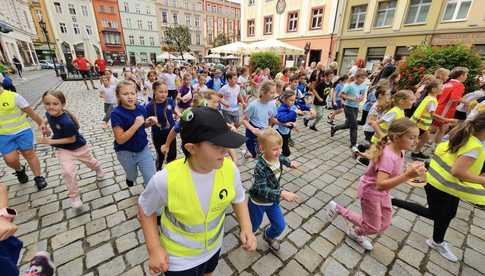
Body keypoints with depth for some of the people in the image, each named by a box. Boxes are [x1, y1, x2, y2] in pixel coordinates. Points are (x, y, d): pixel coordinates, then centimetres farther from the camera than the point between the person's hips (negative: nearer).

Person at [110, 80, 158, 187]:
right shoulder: (116, 113, -21)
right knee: (133, 176, 25)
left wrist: (150, 122, -11)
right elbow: (120, 139, -24)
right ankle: (129, 177, 61)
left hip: (143, 149, 2)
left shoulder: (141, 109, -8)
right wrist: (136, 125, -31)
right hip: (126, 152, -2)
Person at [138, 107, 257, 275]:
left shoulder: (229, 168, -25)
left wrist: (246, 227, -18)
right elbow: (146, 211, -12)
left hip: (213, 246, 3)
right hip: (179, 257, -3)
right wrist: (154, 249, -15)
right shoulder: (166, 180, -34)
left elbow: (238, 198, -5)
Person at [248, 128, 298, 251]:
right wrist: (282, 194, -46)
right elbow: (262, 190, -38)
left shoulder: (277, 157, -13)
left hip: (273, 200, 6)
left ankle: (269, 236, 48)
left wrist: (289, 162, 0)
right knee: (254, 226, 19)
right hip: (258, 202, -5)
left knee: (280, 226, 13)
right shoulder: (260, 167, -35)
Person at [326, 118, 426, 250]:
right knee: (373, 228, 9)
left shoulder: (400, 150, -8)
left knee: (384, 224, 20)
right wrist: (408, 175, -52)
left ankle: (356, 232, 43)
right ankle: (337, 208, 19)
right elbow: (380, 185, -44)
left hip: (383, 192, 9)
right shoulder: (388, 156, -36)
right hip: (370, 191, -9)